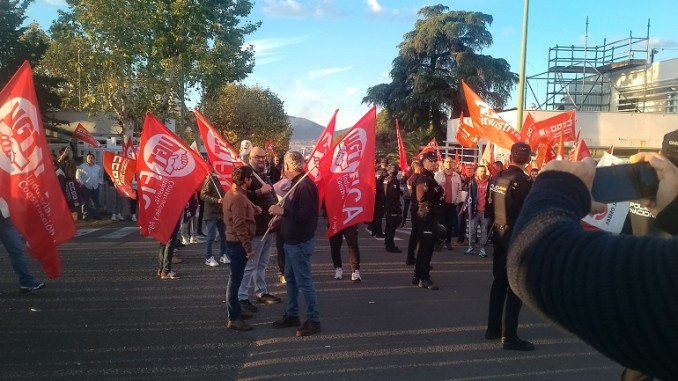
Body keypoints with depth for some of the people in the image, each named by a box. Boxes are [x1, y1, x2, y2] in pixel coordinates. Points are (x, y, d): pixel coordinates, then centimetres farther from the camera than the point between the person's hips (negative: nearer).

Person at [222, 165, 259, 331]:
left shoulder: (233, 193, 11)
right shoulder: (237, 198, -22)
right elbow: (240, 226, -25)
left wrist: (253, 208, 3)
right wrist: (249, 247, -22)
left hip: (234, 242, 11)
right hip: (237, 243, -11)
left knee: (236, 278, 19)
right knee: (235, 280, -4)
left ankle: (235, 310, 31)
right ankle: (233, 318, 2)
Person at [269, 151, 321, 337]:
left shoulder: (305, 185, -21)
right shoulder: (296, 184, 11)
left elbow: (307, 215, -28)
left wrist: (282, 211, -26)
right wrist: (280, 214, 8)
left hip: (300, 242, -10)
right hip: (292, 241, 10)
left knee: (304, 281, -3)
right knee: (290, 278, 17)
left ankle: (313, 320, 7)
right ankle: (292, 315, 29)